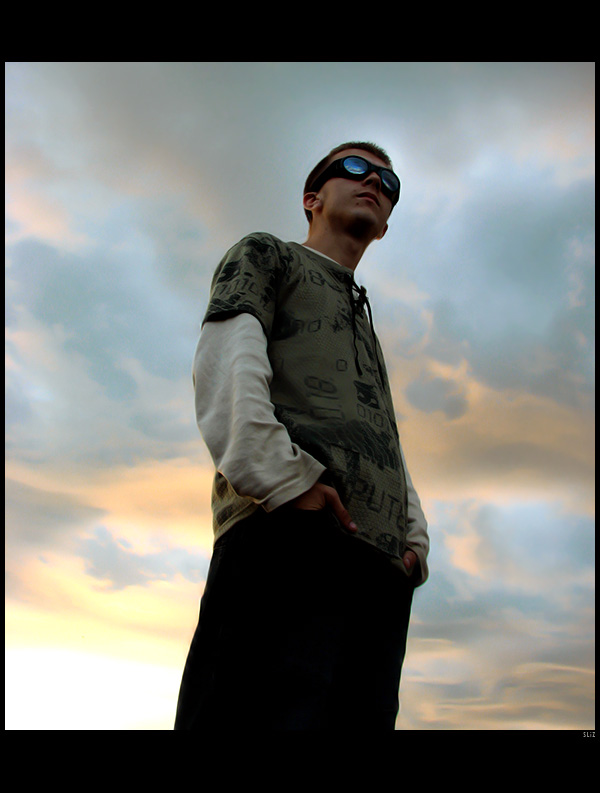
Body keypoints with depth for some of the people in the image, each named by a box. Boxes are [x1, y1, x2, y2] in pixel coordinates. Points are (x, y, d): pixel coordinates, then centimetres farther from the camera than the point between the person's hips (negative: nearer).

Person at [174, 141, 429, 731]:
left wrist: (414, 538, 10)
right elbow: (225, 365, 0)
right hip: (287, 529, -6)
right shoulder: (265, 255, 20)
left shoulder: (366, 326, 39)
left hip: (381, 562, 7)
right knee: (267, 709, -19)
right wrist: (286, 475, -16)